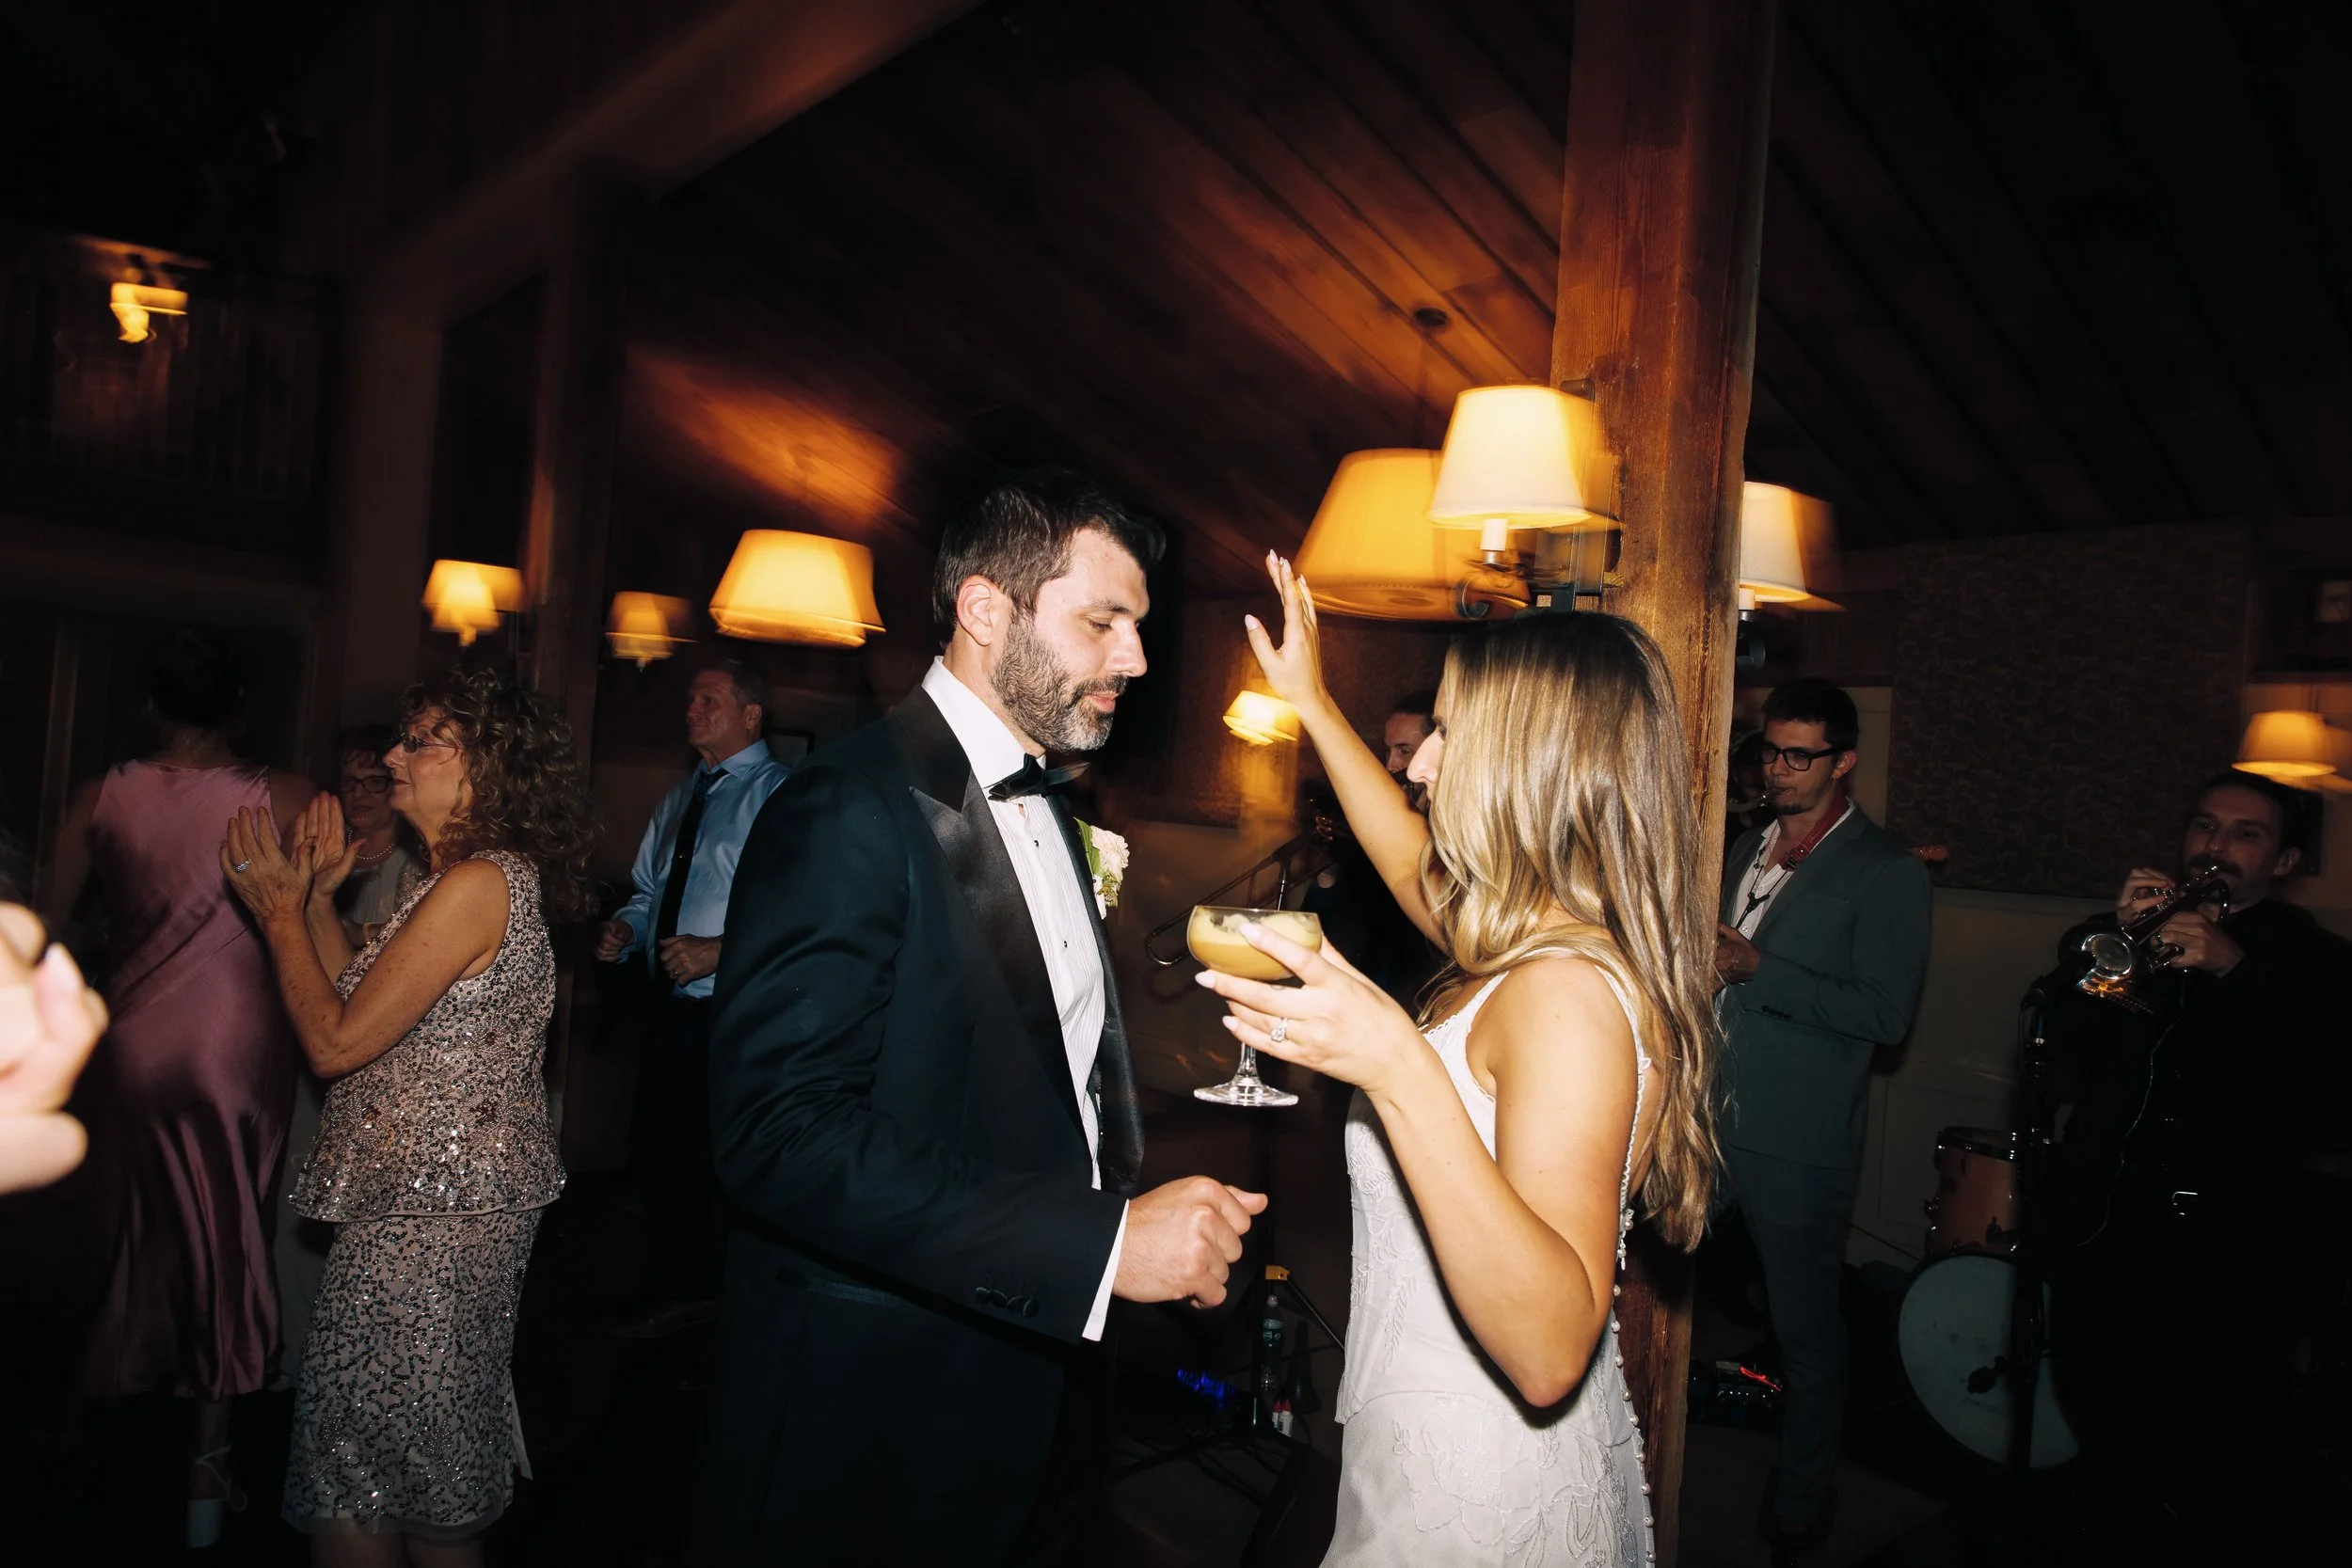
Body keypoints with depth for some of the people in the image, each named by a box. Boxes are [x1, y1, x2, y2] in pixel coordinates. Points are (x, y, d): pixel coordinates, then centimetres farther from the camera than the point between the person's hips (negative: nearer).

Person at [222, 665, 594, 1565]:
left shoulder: (478, 884, -21)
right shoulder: (493, 878, 11)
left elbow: (336, 1042, -19)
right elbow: (362, 1013, 12)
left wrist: (279, 913, -8)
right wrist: (317, 899, 10)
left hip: (428, 1213, -10)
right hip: (457, 1199, 10)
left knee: (353, 1491, 4)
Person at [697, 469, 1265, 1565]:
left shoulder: (1047, 810, 11)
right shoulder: (853, 809, -19)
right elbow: (778, 1129, -27)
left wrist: (1163, 1220, 2)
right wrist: (1102, 1242, -28)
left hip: (1030, 1376, 8)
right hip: (876, 1410, -8)